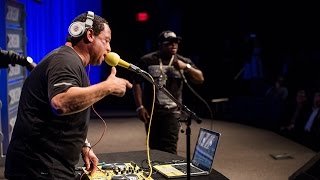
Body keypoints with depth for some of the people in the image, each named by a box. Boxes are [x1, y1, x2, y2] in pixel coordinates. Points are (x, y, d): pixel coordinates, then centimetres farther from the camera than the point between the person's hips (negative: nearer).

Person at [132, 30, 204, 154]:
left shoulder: (183, 62, 6)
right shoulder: (146, 60, 1)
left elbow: (200, 79, 1)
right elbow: (137, 83, 1)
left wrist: (186, 67, -15)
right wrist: (140, 107, -6)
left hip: (172, 112, 0)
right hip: (150, 111, 1)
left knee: (169, 149, -12)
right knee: (154, 147, 11)